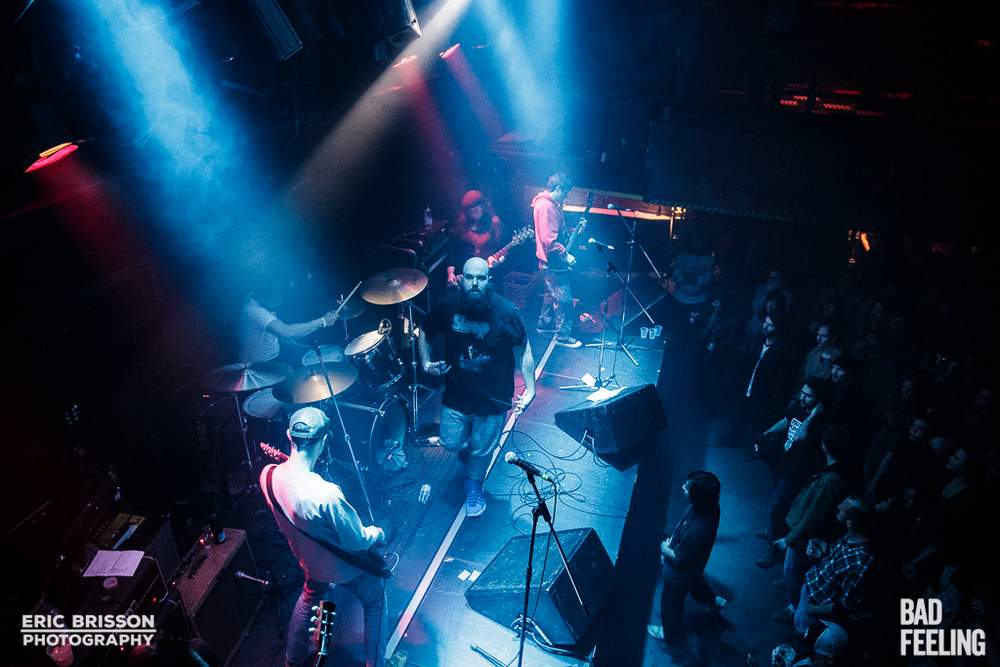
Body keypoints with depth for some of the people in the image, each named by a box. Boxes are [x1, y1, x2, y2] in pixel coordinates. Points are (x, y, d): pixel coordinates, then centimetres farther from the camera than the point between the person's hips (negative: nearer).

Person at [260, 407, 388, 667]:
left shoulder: (268, 475, -23)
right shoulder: (326, 494, -43)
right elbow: (356, 541, -28)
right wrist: (377, 534, -9)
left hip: (310, 560, 6)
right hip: (345, 565, -6)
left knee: (310, 597, 37)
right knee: (375, 601, 25)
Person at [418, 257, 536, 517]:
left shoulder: (505, 311, -20)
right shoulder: (447, 306, -12)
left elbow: (525, 349, -11)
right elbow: (424, 333, 5)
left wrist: (530, 388, -17)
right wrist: (426, 363, -9)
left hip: (493, 398, -2)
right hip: (457, 395, 2)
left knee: (481, 450, 14)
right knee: (451, 442, 16)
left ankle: (474, 486, 46)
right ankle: (469, 454, 54)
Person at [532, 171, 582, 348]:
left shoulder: (549, 204, 10)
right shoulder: (546, 206, -23)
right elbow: (550, 241, -28)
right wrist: (565, 255, -20)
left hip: (550, 262, 11)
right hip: (553, 262, -11)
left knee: (551, 293, 24)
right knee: (564, 299, -3)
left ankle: (545, 324, 37)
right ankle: (563, 336, 6)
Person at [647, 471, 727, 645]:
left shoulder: (697, 530, -47)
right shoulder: (708, 506, -24)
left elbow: (680, 559, -29)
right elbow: (684, 527, -2)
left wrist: (664, 549, -12)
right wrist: (671, 541, -3)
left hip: (679, 573, -7)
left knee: (671, 603, 23)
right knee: (695, 581, 39)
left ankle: (671, 634, 51)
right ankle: (712, 600, 67)